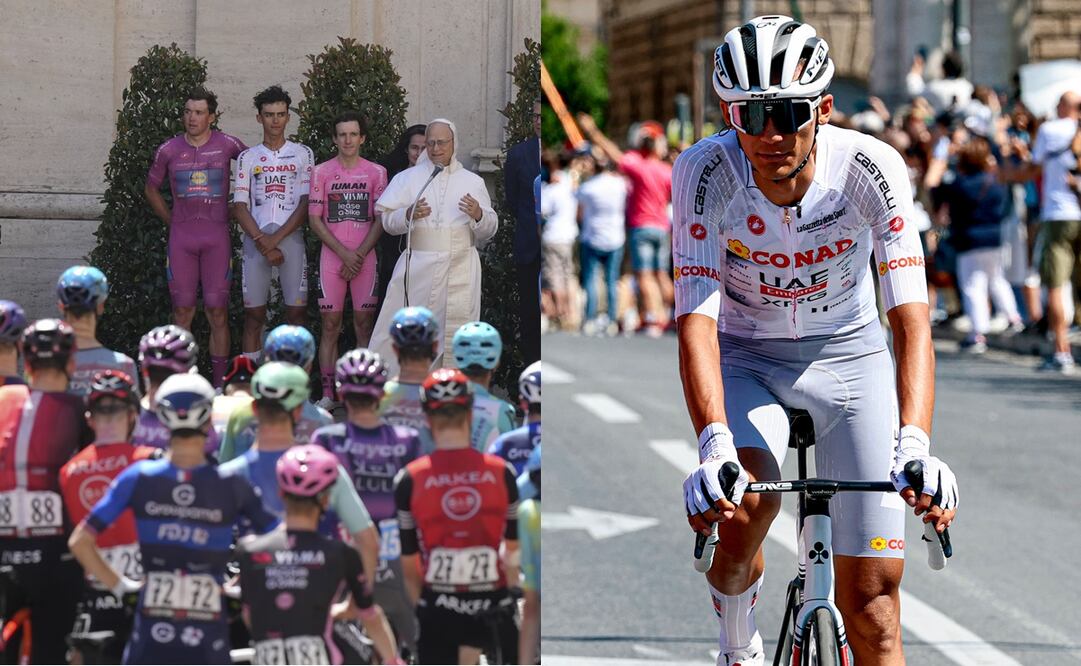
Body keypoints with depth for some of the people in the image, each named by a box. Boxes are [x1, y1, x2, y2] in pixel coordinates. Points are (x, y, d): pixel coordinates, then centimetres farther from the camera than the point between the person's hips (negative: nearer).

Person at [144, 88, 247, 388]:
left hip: (217, 236, -1)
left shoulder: (227, 146, 0)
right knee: (182, 311, 2)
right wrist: (171, 220, 10)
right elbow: (151, 188, 18)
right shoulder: (169, 150, 4)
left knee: (218, 312, -3)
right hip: (181, 237, 1)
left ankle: (219, 384, 1)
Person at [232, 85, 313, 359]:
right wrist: (262, 242, -9)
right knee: (254, 315, 1)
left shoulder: (302, 154, 8)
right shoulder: (248, 157, 10)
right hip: (255, 241, 1)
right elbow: (239, 206, 4)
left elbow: (306, 203, 0)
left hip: (291, 238, -1)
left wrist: (276, 238, -9)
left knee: (297, 312, -5)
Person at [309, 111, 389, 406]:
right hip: (331, 258, 0)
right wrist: (345, 254, -8)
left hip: (365, 258, 0)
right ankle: (327, 394, 1)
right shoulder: (322, 172, 4)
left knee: (364, 324, 0)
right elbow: (315, 219, 1)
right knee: (330, 325, -1)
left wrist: (359, 255, -8)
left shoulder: (376, 172, 4)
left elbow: (380, 219, 2)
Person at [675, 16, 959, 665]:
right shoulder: (706, 170, -25)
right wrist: (714, 446, -47)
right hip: (746, 357, 0)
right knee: (746, 501, -30)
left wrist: (915, 446, -47)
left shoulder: (871, 166, -25)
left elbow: (912, 318, -31)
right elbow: (696, 319, -31)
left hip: (849, 355, 1)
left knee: (872, 599, -5)